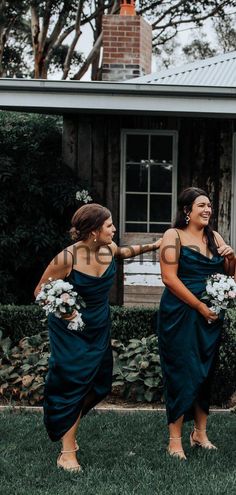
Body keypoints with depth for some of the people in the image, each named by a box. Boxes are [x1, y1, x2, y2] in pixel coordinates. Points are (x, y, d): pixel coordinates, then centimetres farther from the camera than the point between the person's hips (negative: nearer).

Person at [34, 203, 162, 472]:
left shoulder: (109, 249, -8)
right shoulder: (67, 258, -27)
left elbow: (123, 252, 20)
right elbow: (40, 291, -15)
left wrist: (151, 246, 15)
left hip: (99, 329, 7)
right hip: (70, 329, -7)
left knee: (98, 383, 12)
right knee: (73, 383, -5)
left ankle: (66, 426, 35)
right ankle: (67, 453, 6)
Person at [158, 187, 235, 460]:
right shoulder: (174, 236, -6)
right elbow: (169, 278, -14)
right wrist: (200, 307, -15)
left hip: (211, 315, 6)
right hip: (180, 314, -6)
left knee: (206, 373, 11)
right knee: (181, 373, -2)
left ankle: (200, 433, 24)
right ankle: (175, 439, 7)